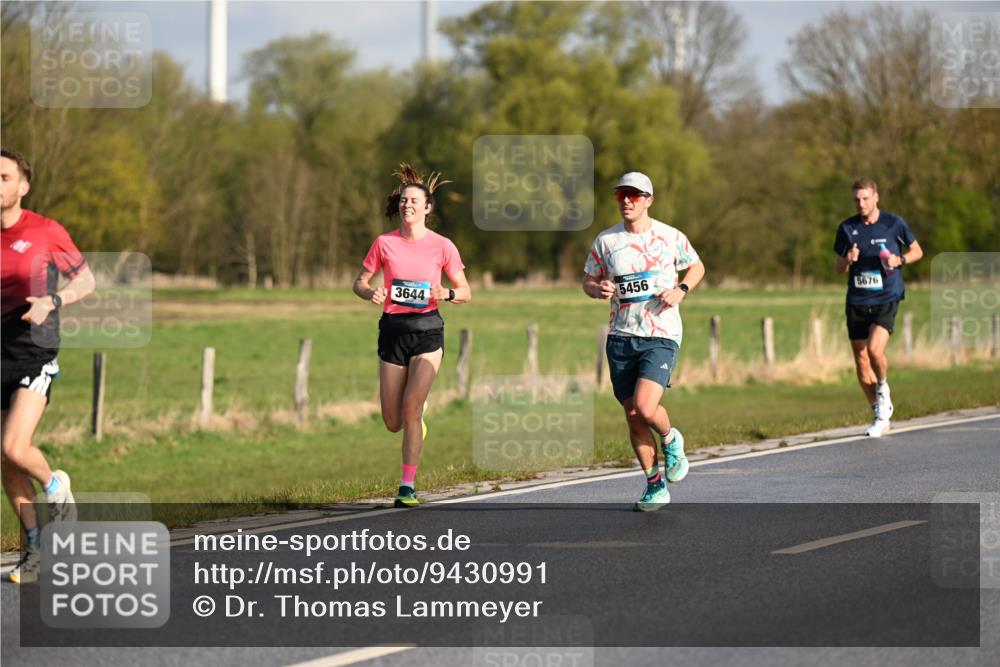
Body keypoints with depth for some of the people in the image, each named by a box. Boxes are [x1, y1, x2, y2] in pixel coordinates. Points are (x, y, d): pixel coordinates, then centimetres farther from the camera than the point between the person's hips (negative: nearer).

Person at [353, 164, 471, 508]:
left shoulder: (442, 246, -3)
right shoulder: (384, 243, 1)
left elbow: (466, 292, 4)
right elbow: (359, 282, 9)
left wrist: (446, 294, -18)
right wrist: (371, 293, -13)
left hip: (427, 329, -2)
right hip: (393, 328, 2)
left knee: (411, 410, -15)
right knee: (393, 423, 5)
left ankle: (407, 486, -8)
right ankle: (419, 411, 42)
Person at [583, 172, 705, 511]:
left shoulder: (670, 237, -1)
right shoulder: (605, 240, 4)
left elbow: (697, 267, 15)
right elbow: (588, 280, 15)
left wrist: (681, 290, -4)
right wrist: (598, 290, -9)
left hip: (661, 335, -3)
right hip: (621, 336, 3)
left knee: (645, 408, -20)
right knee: (633, 418, 3)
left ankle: (671, 441, 14)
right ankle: (655, 486, 19)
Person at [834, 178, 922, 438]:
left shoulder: (894, 223, -2)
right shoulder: (847, 228, 5)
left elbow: (917, 251, 10)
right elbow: (839, 268, 12)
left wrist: (900, 260, -10)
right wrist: (848, 261, -12)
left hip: (886, 299, -4)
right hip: (857, 302, 4)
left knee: (875, 350, -23)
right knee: (861, 360, 4)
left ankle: (883, 389, 8)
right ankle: (881, 416, 19)